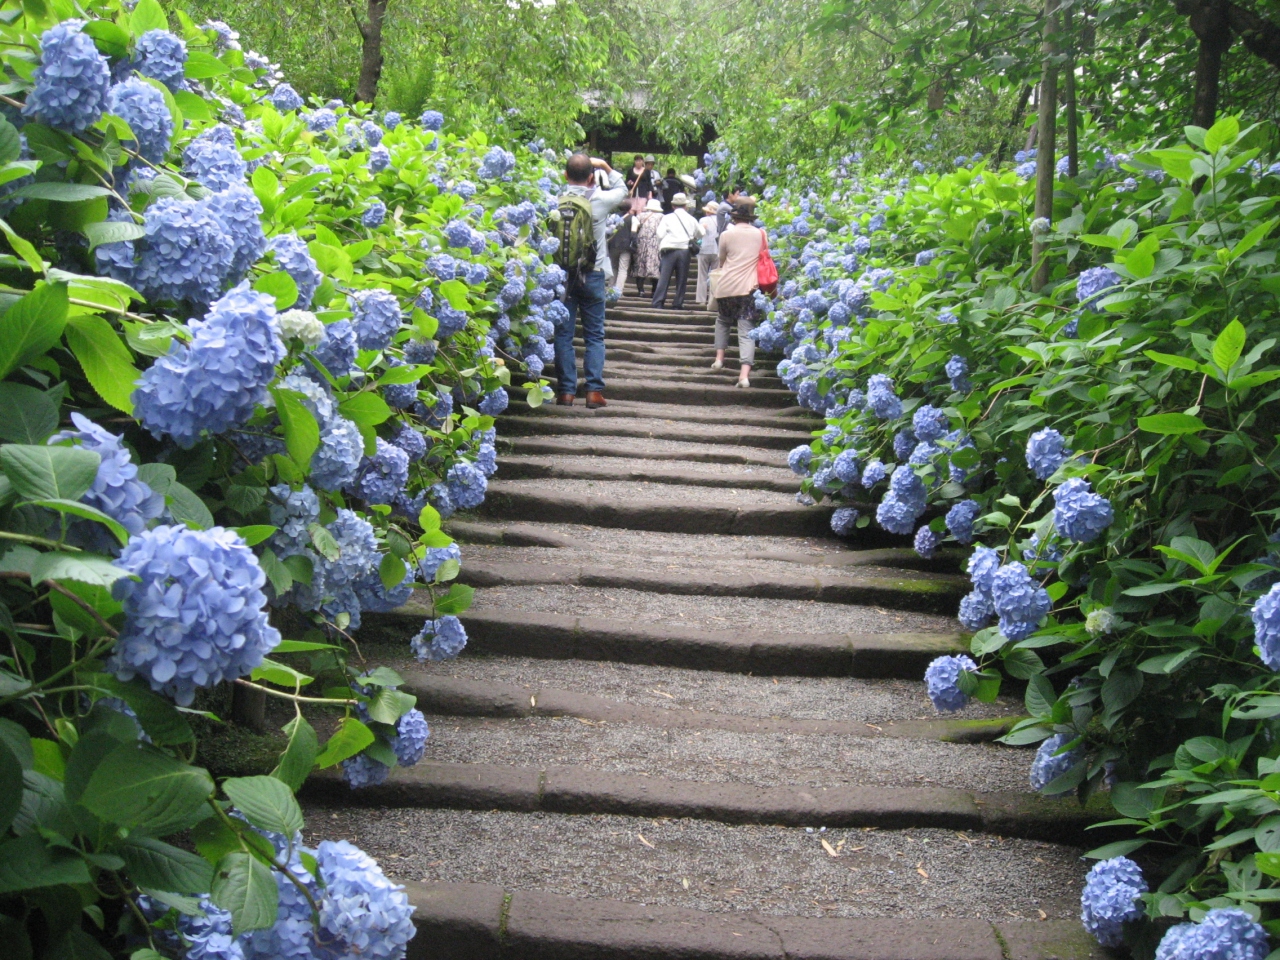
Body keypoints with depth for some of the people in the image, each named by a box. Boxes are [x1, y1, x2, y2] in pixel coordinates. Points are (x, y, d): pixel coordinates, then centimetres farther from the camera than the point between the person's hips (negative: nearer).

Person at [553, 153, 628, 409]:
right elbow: (622, 189, 13)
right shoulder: (601, 199, -8)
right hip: (593, 274, 0)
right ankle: (594, 390, 1)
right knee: (594, 335, 7)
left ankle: (567, 391, 5)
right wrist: (605, 167, 15)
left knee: (563, 334, 7)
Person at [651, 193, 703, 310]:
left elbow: (660, 234, -4)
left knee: (664, 278, -2)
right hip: (685, 251, 2)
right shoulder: (691, 219, 12)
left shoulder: (667, 218, 4)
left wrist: (660, 249, 6)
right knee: (681, 279, 7)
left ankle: (658, 303, -8)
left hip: (669, 251, -1)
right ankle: (677, 304, 5)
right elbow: (701, 234, 18)